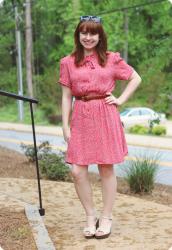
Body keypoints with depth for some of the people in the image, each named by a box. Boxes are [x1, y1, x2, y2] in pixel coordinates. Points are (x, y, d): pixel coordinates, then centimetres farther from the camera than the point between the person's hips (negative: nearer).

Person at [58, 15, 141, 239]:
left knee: (107, 168, 3)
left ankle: (107, 218, 17)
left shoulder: (111, 59, 4)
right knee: (77, 171, -4)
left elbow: (136, 78, 11)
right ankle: (90, 216, 15)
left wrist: (120, 100, 0)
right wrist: (65, 126, 1)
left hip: (106, 117, -1)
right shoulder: (68, 63, 7)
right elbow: (66, 97, 6)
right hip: (80, 118, 2)